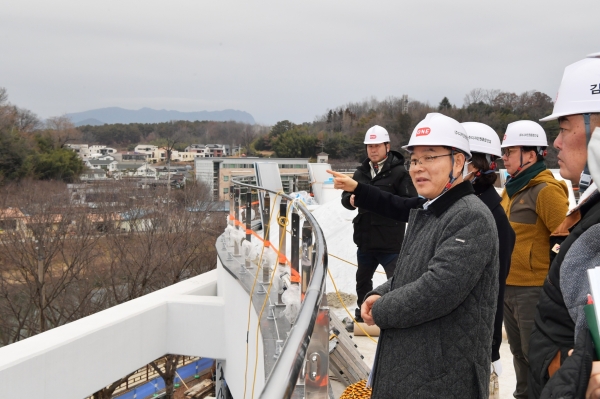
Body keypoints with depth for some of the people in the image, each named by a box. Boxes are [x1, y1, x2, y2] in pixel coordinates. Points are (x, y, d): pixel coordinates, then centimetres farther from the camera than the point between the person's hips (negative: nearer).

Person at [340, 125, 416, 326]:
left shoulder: (399, 172, -10)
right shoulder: (361, 172, 9)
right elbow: (346, 196, 13)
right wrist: (350, 199, -10)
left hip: (390, 242, -7)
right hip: (365, 240, 8)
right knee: (363, 280, 23)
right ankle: (362, 316, 43)